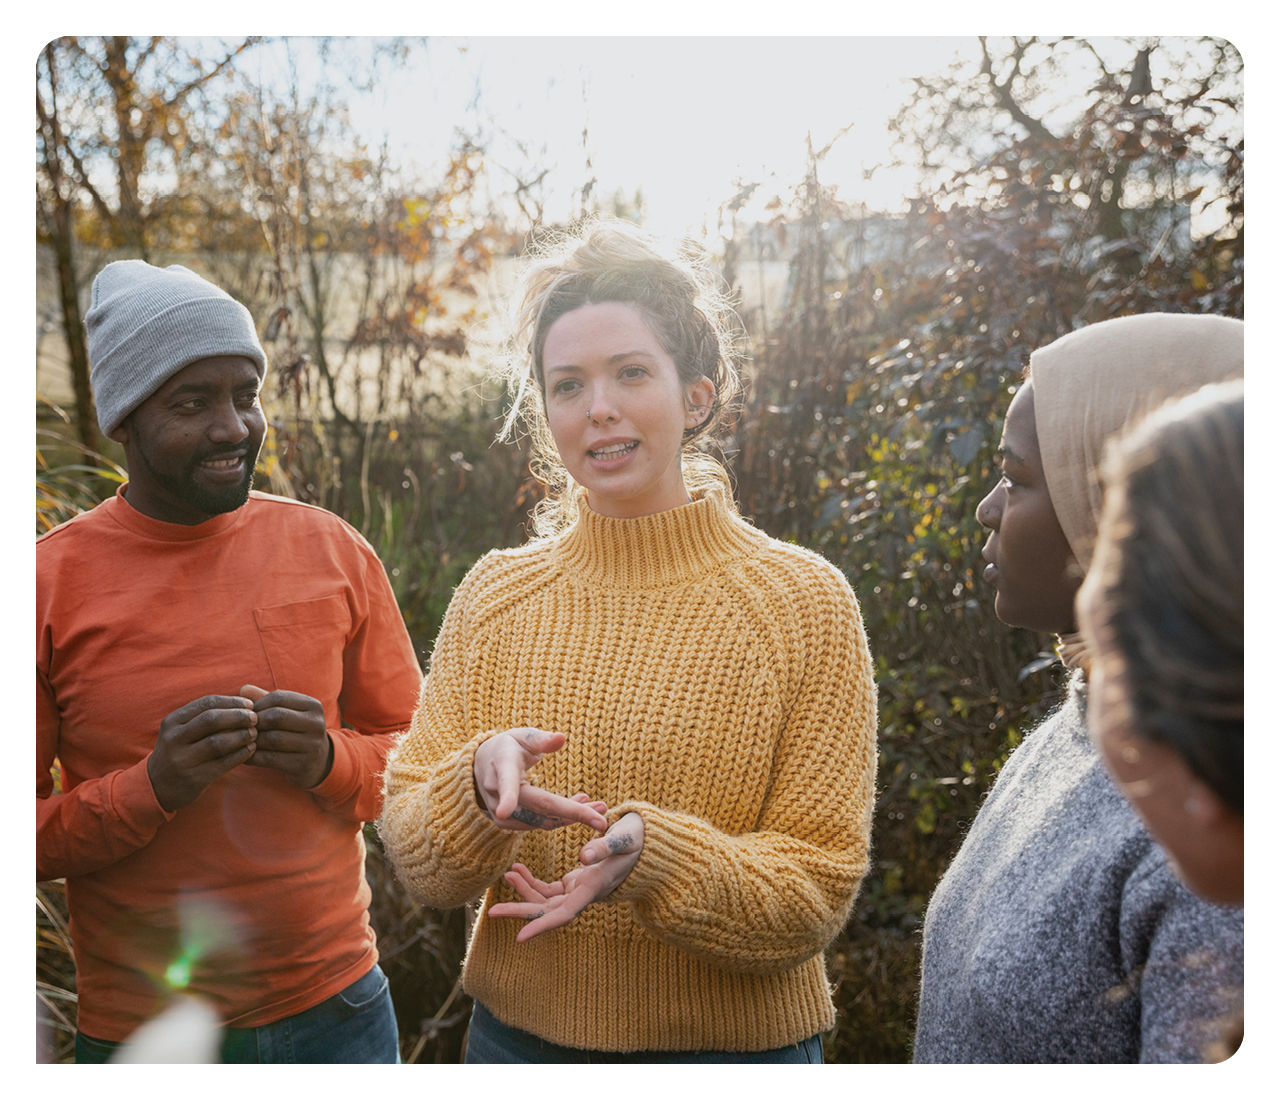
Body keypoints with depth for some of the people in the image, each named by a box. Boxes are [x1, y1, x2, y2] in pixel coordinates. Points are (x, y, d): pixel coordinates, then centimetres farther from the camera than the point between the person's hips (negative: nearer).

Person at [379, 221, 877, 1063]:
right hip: (516, 1035, 3)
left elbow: (818, 891, -12)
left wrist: (654, 856, -29)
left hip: (732, 1047, -2)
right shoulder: (494, 594, -3)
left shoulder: (805, 602, -11)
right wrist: (478, 788, -25)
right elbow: (416, 861, -5)